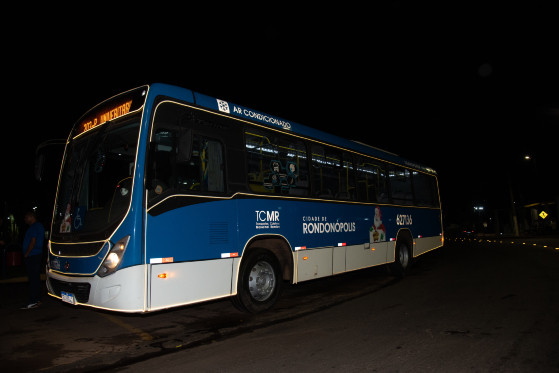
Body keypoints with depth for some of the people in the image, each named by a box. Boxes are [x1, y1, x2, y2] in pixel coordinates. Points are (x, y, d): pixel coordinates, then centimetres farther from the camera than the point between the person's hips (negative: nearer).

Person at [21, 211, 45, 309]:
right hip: (38, 254, 10)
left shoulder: (34, 227, -12)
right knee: (36, 278, 13)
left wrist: (26, 254, -13)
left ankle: (33, 302, -7)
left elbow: (33, 242, -19)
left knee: (33, 279, -9)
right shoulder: (40, 226, 19)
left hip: (32, 256, -10)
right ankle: (37, 299, 19)